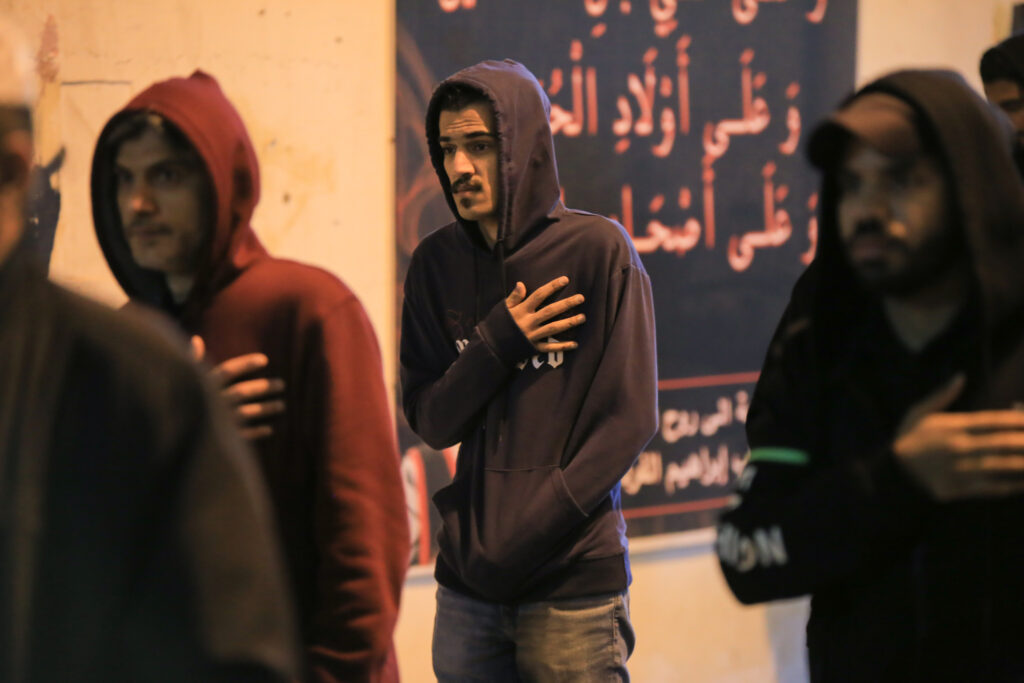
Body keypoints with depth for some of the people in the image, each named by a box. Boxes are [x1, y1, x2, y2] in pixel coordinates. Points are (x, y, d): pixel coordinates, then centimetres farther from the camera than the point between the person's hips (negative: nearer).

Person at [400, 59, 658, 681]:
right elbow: (431, 421, 4)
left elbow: (628, 419, -8)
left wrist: (532, 526, -14)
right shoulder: (438, 262, 5)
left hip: (574, 581, -4)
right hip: (468, 579, 4)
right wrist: (498, 343, -13)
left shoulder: (598, 249, -7)